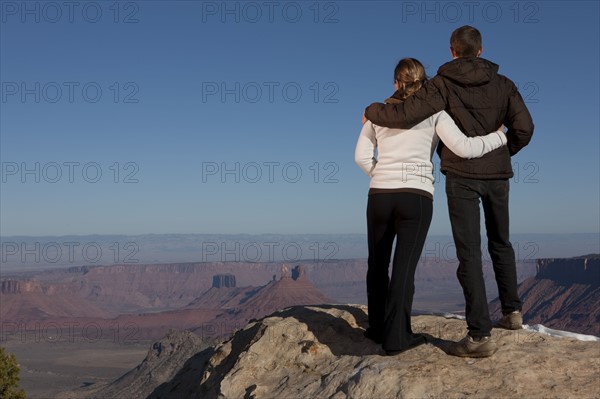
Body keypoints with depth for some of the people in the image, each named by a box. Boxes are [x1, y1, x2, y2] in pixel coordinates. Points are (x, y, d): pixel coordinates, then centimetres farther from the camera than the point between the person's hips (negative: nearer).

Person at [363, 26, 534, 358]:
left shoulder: (442, 84, -6)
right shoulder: (503, 84, 4)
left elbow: (403, 116, -18)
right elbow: (524, 128, -3)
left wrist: (372, 111, 4)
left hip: (462, 176, -4)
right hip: (497, 175, 4)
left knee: (469, 254, -8)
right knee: (500, 244, 24)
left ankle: (480, 335, -14)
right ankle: (511, 311, 29)